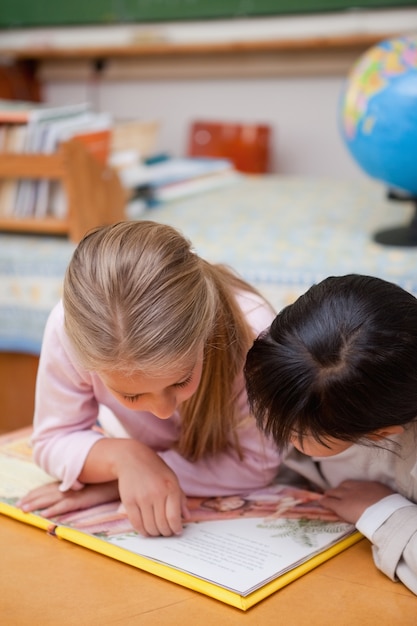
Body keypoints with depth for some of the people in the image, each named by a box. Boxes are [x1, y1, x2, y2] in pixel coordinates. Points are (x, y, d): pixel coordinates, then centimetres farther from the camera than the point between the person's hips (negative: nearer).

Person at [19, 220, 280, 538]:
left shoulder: (251, 332, -38)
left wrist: (114, 483, -32)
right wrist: (124, 458, -39)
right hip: (136, 449, 0)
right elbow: (54, 441, -17)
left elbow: (257, 462, -28)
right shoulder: (71, 329, -33)